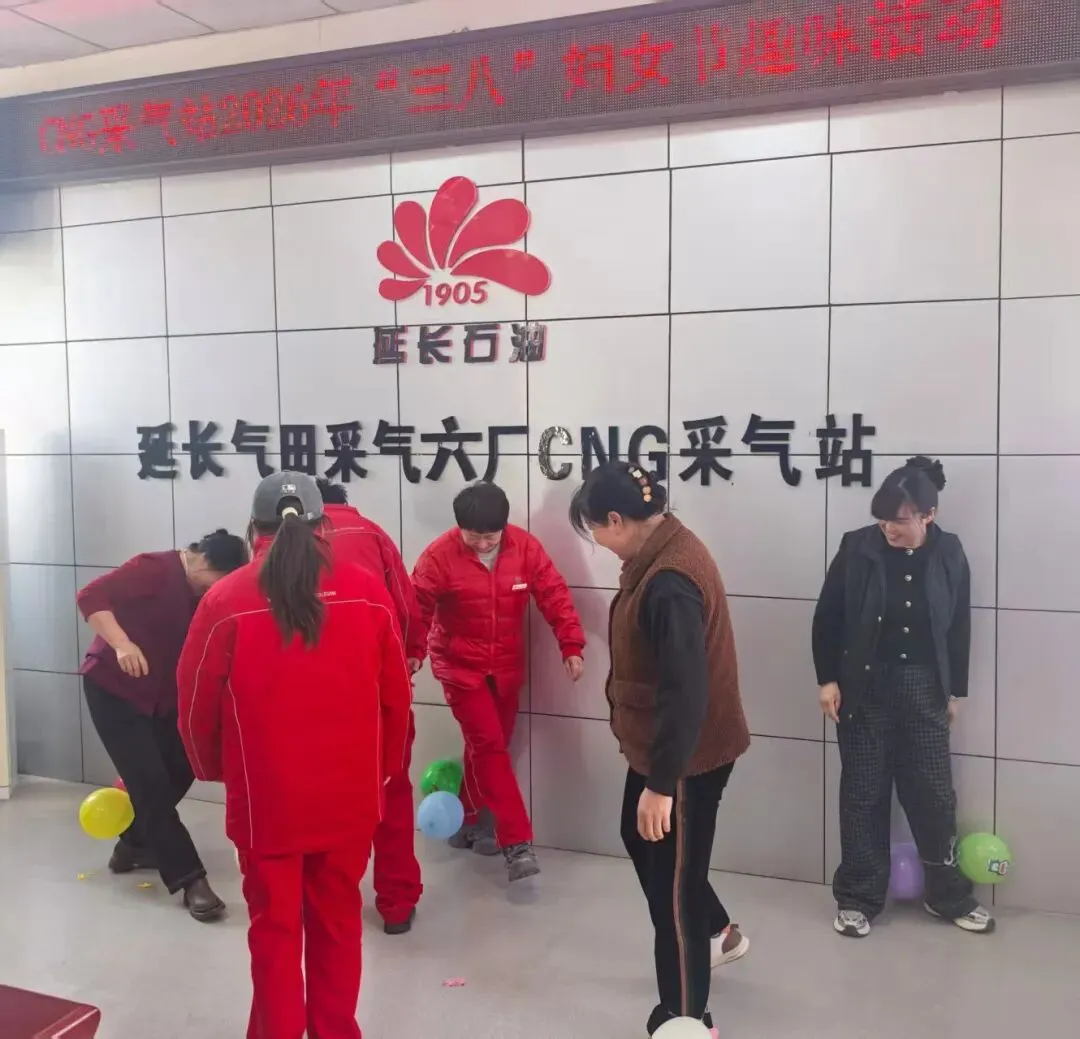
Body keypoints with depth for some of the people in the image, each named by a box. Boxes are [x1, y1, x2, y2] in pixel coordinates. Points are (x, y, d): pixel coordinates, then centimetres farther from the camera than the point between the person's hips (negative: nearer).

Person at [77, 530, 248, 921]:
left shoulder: (206, 598, 1)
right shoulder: (156, 568, -20)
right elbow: (90, 597, -27)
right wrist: (122, 645, -38)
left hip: (161, 696, 8)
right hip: (112, 688, -8)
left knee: (180, 770, 9)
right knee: (152, 783, -10)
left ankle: (134, 844, 31)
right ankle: (190, 879, -8)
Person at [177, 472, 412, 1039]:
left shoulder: (227, 600, -12)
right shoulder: (367, 591, -7)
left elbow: (196, 705, -3)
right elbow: (396, 695, 1)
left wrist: (213, 770, 16)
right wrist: (384, 768, 17)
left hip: (265, 797, -2)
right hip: (349, 795, 2)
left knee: (274, 930, 15)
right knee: (336, 922, 20)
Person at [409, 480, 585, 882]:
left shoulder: (526, 547, -9)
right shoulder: (440, 555, -17)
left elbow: (555, 595, -7)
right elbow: (419, 607, -15)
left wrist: (571, 645, -13)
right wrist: (412, 653, -25)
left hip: (506, 667, 4)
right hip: (460, 667, -4)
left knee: (489, 746, 14)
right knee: (488, 746, -10)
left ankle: (469, 821, 33)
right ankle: (517, 842, -8)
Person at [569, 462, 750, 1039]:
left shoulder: (668, 582, -30)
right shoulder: (665, 548, 2)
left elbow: (686, 693, -31)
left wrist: (660, 784, -25)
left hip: (687, 755, -10)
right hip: (660, 743, 10)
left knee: (673, 878, 5)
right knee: (638, 837, 28)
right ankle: (717, 932, 50)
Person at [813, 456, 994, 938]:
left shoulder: (948, 553, -4)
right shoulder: (857, 547, -10)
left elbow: (959, 626, 5)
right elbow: (827, 617, -3)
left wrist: (954, 690, 8)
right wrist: (828, 679, -6)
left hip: (923, 687, 2)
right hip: (864, 685, -1)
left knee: (934, 793, 9)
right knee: (863, 794, 7)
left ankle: (949, 894, 28)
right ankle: (858, 897, 20)